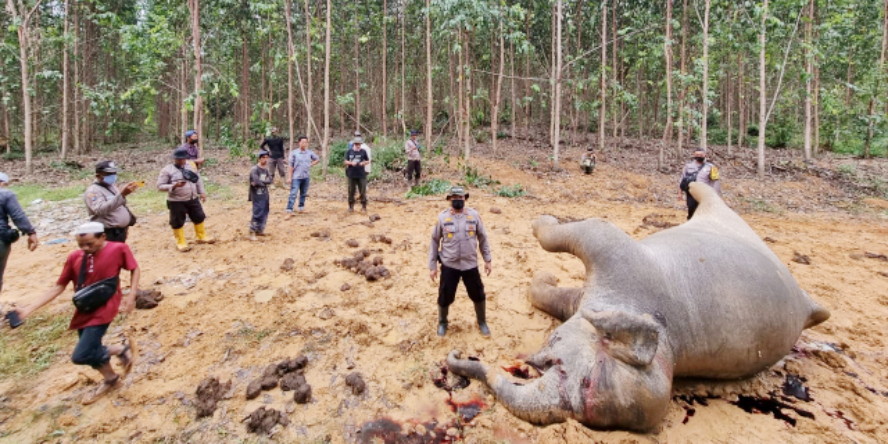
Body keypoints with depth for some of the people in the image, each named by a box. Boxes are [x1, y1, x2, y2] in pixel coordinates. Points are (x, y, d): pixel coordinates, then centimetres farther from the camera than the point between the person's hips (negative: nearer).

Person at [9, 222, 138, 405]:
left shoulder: (118, 248, -14)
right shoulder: (74, 257, -3)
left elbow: (134, 269, -1)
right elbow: (58, 287, 4)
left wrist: (131, 296, -9)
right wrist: (29, 308, -3)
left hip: (103, 310, -5)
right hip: (84, 311, 6)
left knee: (80, 356, -12)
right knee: (91, 352, 17)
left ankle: (121, 348, 11)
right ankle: (111, 379, 41)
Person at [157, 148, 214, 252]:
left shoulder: (191, 167, 6)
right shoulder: (167, 170, -10)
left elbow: (198, 180, 15)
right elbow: (160, 186, -12)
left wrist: (202, 192, 10)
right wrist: (174, 186, -26)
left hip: (193, 199, 5)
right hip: (176, 202, -5)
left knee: (199, 218, 15)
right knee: (178, 222, 5)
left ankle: (202, 237, 33)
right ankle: (181, 242, 20)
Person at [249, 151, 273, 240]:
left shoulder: (266, 169, 11)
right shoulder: (254, 169, -12)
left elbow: (271, 180, -1)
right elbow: (257, 182, -23)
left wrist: (261, 182, -15)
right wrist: (265, 182, -7)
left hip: (265, 194, 8)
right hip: (257, 195, -8)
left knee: (264, 213, 13)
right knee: (257, 213, -11)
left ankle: (259, 230, 26)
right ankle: (252, 232, -6)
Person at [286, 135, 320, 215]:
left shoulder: (310, 152, 3)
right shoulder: (294, 153, -6)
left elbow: (317, 159, 19)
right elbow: (290, 165, -5)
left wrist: (311, 164, 4)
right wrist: (289, 177, -9)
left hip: (306, 177, 4)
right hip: (296, 177, -4)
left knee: (303, 193, 14)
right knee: (293, 194, -9)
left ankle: (301, 207, 28)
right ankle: (289, 211, -9)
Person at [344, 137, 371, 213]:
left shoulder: (363, 151, 3)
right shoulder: (349, 151, 4)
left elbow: (368, 161, 9)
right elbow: (346, 161, 4)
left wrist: (363, 163, -12)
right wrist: (351, 163, -15)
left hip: (361, 175, -1)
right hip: (351, 175, 1)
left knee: (363, 191, 0)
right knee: (351, 191, 7)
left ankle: (364, 207, 10)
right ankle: (351, 206, 18)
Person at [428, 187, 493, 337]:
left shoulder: (474, 215, -2)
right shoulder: (442, 217, -5)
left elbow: (482, 238, 6)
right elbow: (435, 241, 1)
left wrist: (487, 260, 5)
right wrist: (432, 266, -1)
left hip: (470, 264, 1)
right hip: (449, 265, -1)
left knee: (478, 295, 12)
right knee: (445, 296, 8)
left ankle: (482, 322, 37)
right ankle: (442, 323, 35)